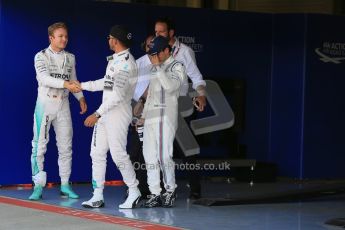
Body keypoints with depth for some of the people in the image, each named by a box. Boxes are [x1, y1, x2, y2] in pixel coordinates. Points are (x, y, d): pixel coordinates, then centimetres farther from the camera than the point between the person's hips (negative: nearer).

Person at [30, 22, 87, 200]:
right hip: (45, 103, -4)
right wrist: (65, 84, -32)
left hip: (63, 104, 4)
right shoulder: (41, 56, -5)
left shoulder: (70, 58, 10)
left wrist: (80, 97, 7)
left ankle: (65, 185, 12)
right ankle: (38, 187, -1)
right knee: (39, 146, -5)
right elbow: (44, 78, -21)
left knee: (66, 147, 5)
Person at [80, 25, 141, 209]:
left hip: (118, 113, -10)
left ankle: (134, 192, 8)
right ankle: (98, 196, 11)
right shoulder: (114, 60, 14)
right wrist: (82, 85, 30)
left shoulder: (126, 63, -18)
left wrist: (97, 114, -23)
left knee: (118, 154, -8)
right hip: (105, 113, 10)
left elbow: (118, 95, -23)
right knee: (97, 153, 7)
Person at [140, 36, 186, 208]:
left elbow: (170, 86, -19)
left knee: (164, 155, -13)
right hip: (150, 116, 7)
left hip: (166, 117, -7)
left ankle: (170, 190, 2)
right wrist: (143, 115, 22)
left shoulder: (177, 66, -1)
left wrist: (158, 67, -15)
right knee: (150, 156, 2)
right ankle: (155, 194, 5)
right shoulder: (155, 69, 21)